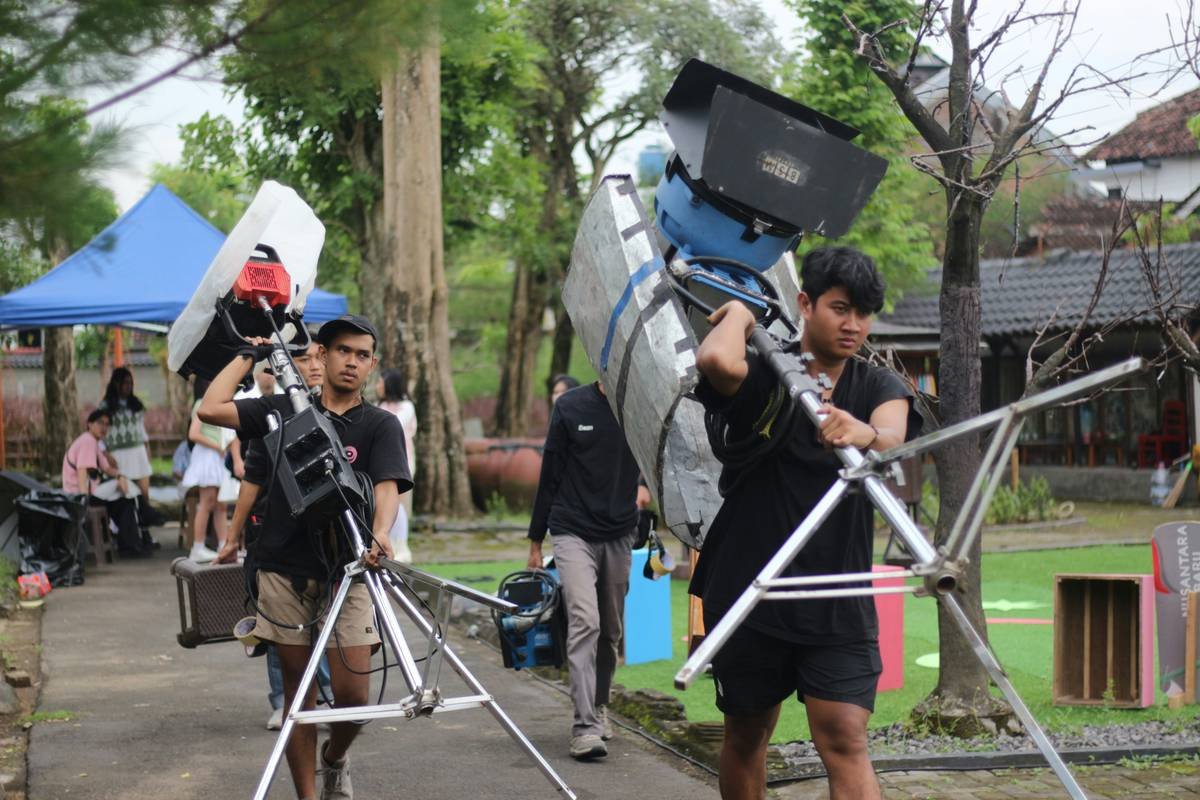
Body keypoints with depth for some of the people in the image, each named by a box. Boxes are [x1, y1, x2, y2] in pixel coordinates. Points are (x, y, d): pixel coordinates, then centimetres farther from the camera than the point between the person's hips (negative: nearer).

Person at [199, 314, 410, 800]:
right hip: (285, 570, 1)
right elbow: (210, 410, -3)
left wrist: (379, 534, -33)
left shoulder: (381, 425, 3)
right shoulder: (284, 411, 8)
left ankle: (335, 761, 26)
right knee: (298, 690, 5)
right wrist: (249, 355, 6)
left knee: (353, 695, -5)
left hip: (347, 571, -1)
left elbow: (387, 487, -13)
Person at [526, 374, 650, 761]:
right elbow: (550, 475, 4)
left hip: (619, 536, 3)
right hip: (573, 532, -3)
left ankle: (599, 707, 30)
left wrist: (646, 484, 5)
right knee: (584, 620, -17)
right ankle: (585, 726, -21)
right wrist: (536, 541, 7)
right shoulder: (571, 407, -2)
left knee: (611, 630, 10)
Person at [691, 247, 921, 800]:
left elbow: (894, 435, -21)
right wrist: (738, 312, -10)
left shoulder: (877, 388, 2)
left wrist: (865, 434, -45)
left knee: (845, 740, -10)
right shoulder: (761, 378, -6)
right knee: (746, 735, 14)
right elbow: (718, 361, -31)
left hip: (838, 604, 1)